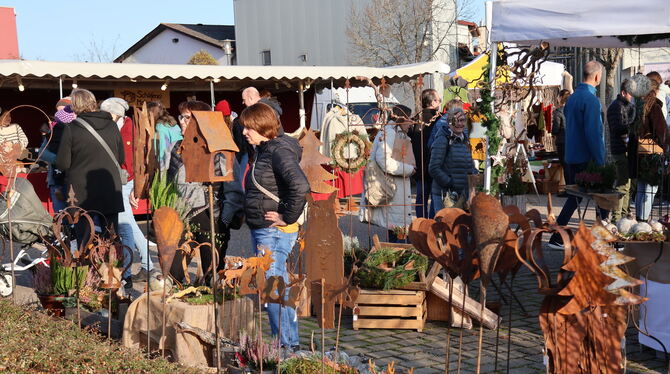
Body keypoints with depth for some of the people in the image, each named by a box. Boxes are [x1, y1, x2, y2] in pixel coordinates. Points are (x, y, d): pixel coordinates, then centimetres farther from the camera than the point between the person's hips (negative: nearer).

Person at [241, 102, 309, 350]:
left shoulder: (279, 151, -16)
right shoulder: (264, 150, 14)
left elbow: (300, 186, -30)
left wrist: (287, 217, -22)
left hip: (275, 232, -10)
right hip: (261, 231, 10)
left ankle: (288, 344, 2)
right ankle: (287, 342, 24)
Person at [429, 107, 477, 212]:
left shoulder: (465, 141, 16)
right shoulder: (442, 140, -10)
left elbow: (470, 166, 24)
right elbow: (434, 169, -17)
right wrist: (450, 184, -20)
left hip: (463, 194, 8)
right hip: (445, 194, -8)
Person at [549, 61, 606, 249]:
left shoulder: (572, 97, 12)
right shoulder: (590, 99, -16)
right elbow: (593, 133, -20)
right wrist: (600, 161, -18)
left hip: (572, 157, 8)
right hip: (587, 159, -8)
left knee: (574, 197, 13)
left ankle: (557, 239, 11)